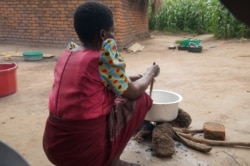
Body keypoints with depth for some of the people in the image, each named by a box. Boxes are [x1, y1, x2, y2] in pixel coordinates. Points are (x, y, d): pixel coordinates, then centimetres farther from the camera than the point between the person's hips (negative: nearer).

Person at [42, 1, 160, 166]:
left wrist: (129, 78, 26)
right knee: (142, 99, 8)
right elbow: (133, 93, -1)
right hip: (86, 150, -7)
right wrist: (150, 73, 17)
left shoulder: (66, 55, 5)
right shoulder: (104, 58, -15)